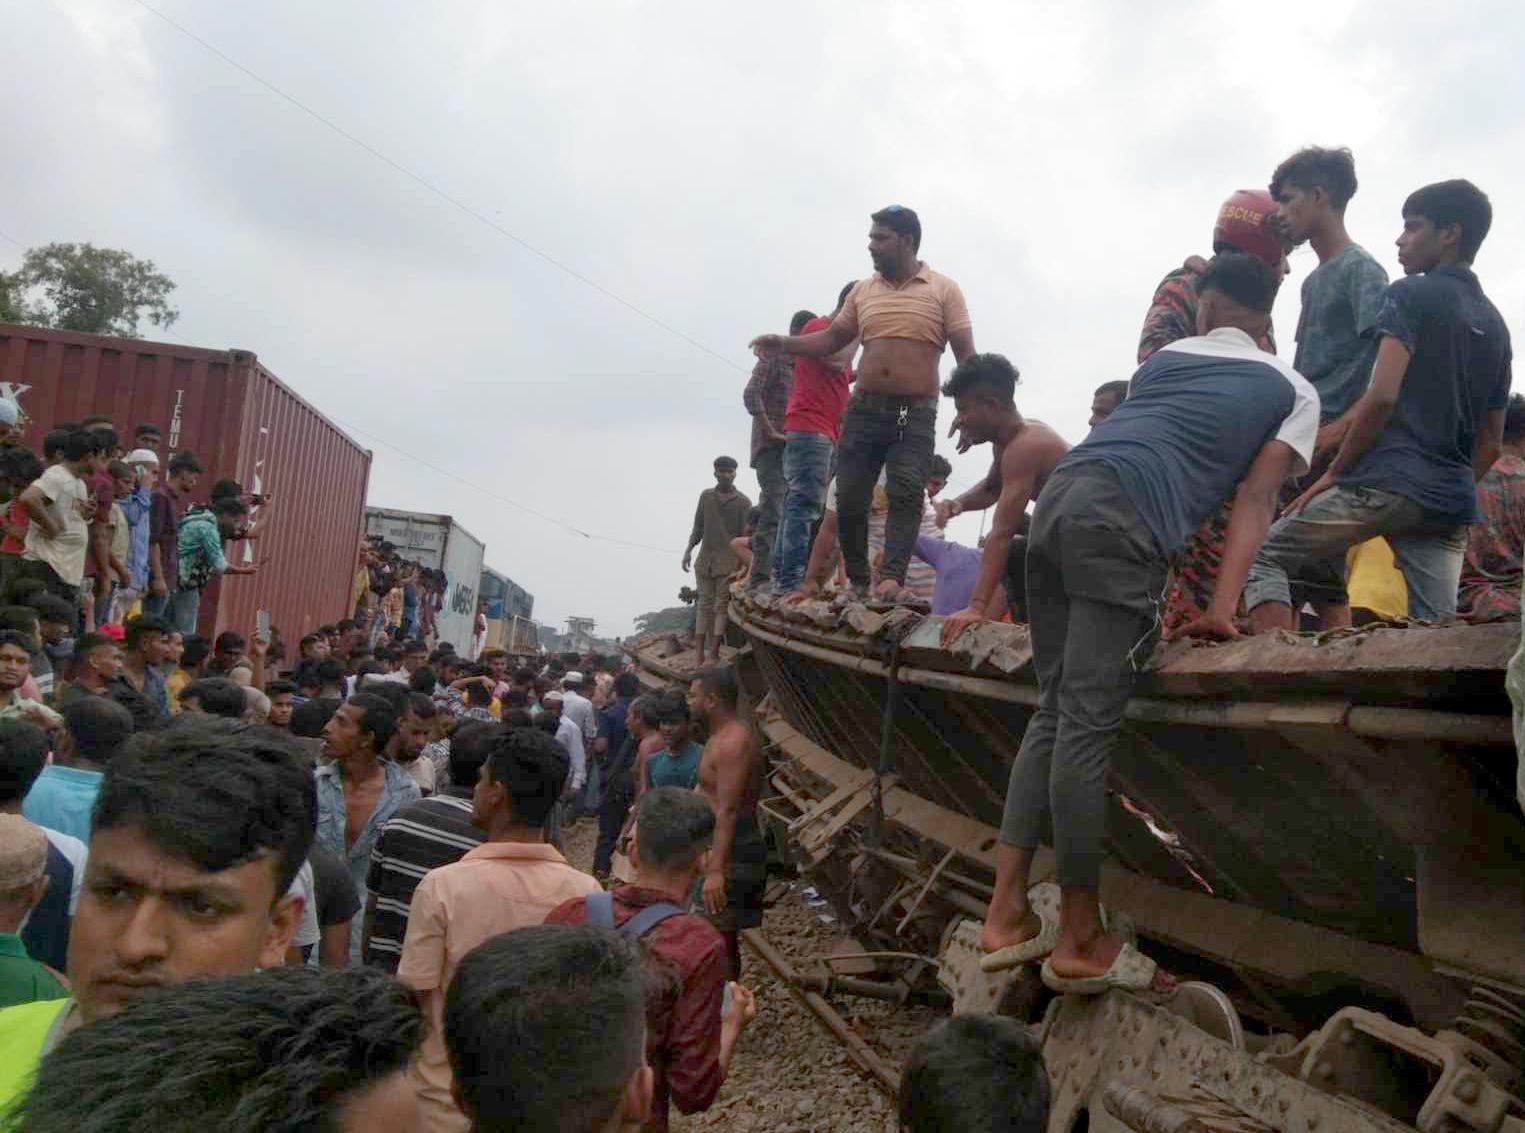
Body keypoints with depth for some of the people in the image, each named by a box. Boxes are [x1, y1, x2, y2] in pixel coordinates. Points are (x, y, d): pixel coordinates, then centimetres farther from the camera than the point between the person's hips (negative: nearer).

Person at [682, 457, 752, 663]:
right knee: (704, 605, 2)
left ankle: (714, 653, -8)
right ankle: (700, 655, 2)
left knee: (721, 606, -6)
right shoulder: (706, 496, 12)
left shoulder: (743, 502, 0)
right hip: (705, 559, 4)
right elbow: (698, 527, 15)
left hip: (728, 561, -3)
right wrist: (689, 549, 4)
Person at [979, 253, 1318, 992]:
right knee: (1087, 726, -6)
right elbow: (1256, 499, 5)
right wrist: (1223, 608, -4)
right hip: (1121, 520, -6)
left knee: (1053, 712, 11)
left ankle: (1007, 913, 9)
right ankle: (1079, 941, 3)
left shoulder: (1165, 357, 32)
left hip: (1058, 496, 6)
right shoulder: (1294, 391, 18)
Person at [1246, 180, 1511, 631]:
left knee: (1263, 555, 2)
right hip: (1452, 502, 7)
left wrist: (1334, 472, -6)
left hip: (1387, 481, -7)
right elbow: (1490, 444, 22)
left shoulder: (1411, 294, -2)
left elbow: (1382, 396, -14)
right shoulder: (1495, 324, 21)